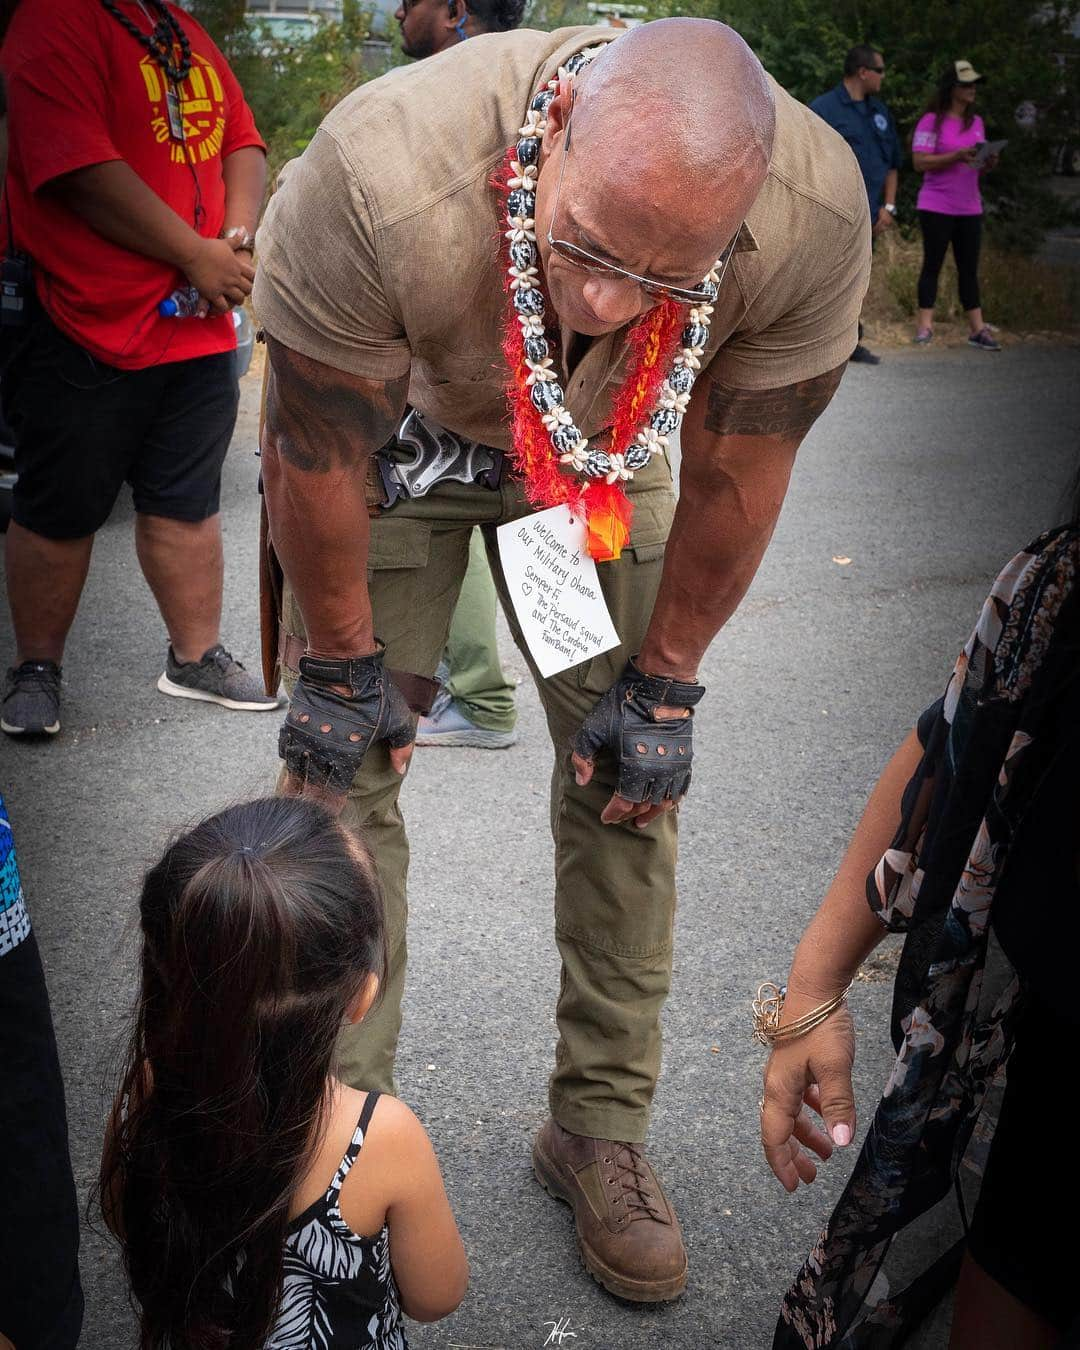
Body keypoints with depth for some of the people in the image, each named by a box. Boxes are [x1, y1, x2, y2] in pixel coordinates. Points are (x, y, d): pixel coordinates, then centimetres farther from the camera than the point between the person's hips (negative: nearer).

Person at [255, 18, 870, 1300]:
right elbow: (317, 450, -24)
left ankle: (601, 1127, 17)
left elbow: (735, 470, -16)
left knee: (630, 778, -1)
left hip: (606, 451, 2)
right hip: (390, 423, -1)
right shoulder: (380, 178, -41)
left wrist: (663, 685, -8)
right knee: (342, 769, -7)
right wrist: (340, 668, -13)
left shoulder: (817, 222, -33)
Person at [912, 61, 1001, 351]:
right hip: (937, 208, -6)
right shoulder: (932, 121, -6)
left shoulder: (976, 122, 13)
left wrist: (988, 163, -4)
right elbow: (920, 162, -13)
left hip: (970, 208, 6)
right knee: (933, 265, -1)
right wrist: (958, 156, -22)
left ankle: (978, 329, 7)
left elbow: (978, 163, 19)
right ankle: (925, 325, 3)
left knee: (969, 269, 6)